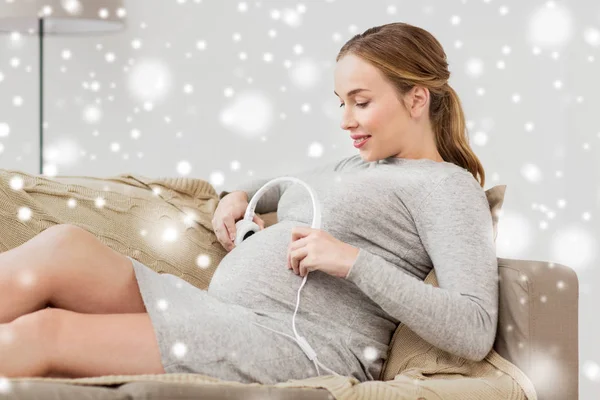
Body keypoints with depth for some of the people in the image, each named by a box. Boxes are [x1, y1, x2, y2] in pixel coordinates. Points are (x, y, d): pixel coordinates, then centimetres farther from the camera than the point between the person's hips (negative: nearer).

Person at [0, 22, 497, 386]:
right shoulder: (351, 167, 24)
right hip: (219, 316, 9)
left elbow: (475, 332, -15)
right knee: (64, 244, -14)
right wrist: (241, 195, 24)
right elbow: (287, 187, 48)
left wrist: (353, 261, -18)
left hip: (292, 347, -8)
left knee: (48, 332, -21)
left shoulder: (447, 186, -1)